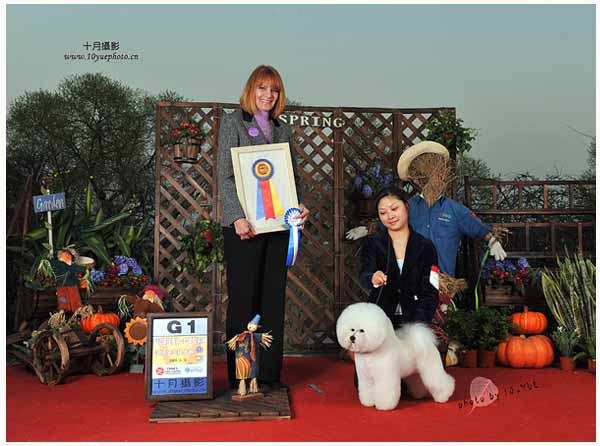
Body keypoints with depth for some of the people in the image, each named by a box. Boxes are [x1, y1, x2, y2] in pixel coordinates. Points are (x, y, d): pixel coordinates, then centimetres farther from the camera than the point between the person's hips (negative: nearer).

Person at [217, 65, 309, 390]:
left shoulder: (283, 129, 18)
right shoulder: (233, 123, 2)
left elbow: (293, 175, 17)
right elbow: (224, 175, -6)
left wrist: (299, 206, -2)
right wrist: (238, 217, -17)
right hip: (244, 225, -5)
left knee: (273, 298, 7)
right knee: (243, 298, -1)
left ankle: (270, 373, 16)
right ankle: (239, 375, 9)